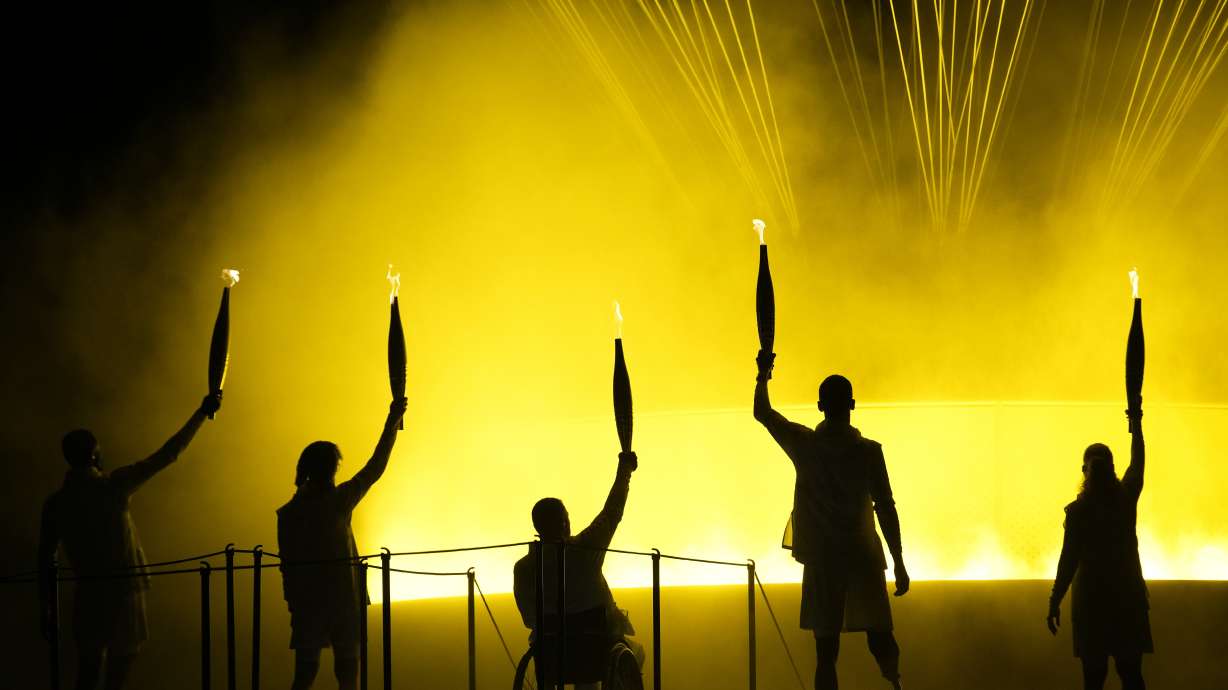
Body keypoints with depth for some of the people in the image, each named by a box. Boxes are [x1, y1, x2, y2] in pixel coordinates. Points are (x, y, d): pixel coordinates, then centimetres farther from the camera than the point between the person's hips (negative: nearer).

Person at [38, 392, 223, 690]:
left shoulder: (55, 503, 1)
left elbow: (45, 559, 4)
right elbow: (166, 455, -6)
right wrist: (201, 413, 2)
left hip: (87, 596, 4)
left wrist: (46, 610, 13)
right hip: (124, 593, -4)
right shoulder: (112, 486, -10)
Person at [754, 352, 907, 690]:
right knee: (879, 636, 9)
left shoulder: (805, 445, -2)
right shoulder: (869, 451, -6)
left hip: (821, 560, 1)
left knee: (826, 652, 1)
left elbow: (762, 413, 14)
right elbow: (886, 508, -6)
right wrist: (899, 563, -1)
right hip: (864, 557, -1)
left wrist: (763, 374, 28)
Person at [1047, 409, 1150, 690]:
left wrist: (1055, 602, -2)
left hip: (1091, 598, -2)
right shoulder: (1126, 499, -1)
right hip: (1128, 596, 2)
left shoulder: (1077, 510, -9)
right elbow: (1137, 463, 18)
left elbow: (1069, 559, -9)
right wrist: (1136, 425, 32)